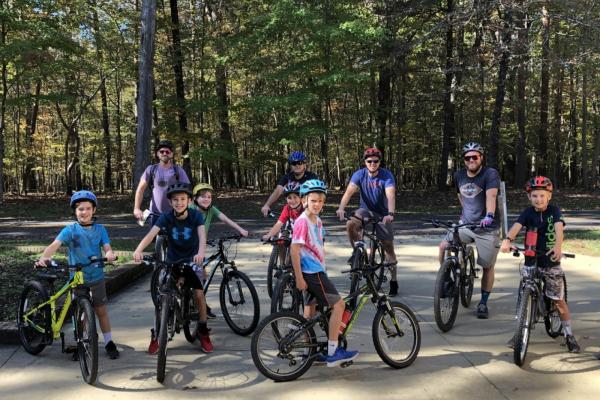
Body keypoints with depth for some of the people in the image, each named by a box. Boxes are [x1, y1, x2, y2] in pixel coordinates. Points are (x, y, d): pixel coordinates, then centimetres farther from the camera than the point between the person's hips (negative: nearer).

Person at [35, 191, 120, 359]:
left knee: (101, 311, 7)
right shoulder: (69, 230, -8)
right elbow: (55, 245, -22)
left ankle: (109, 343, 19)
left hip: (96, 278, 1)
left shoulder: (100, 229, -1)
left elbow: (107, 247, -8)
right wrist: (44, 257, -42)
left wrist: (110, 254, -33)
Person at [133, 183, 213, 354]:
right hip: (172, 261, 1)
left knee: (199, 295, -11)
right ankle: (157, 334, 11)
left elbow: (202, 235, -33)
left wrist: (201, 253, -53)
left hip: (192, 260, -1)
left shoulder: (196, 216, -17)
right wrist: (139, 249, -49)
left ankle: (203, 332, 8)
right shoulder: (166, 217, -16)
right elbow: (151, 234, -30)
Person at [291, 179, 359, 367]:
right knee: (338, 304, -9)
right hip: (311, 272, -9)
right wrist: (299, 278, -22)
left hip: (316, 270, 9)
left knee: (310, 306, 15)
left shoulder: (317, 221, 11)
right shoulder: (302, 221, -18)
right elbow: (294, 250, -21)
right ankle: (333, 353, -5)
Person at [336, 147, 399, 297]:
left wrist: (390, 214, -50)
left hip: (382, 214, -1)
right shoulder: (359, 174, -12)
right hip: (366, 210, 2)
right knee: (350, 224, -30)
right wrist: (341, 208, -43)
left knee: (388, 245, -3)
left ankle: (394, 281, 9)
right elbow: (349, 191, -25)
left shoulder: (386, 176, -19)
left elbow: (391, 195, -32)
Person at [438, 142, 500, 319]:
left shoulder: (490, 174, -13)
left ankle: (483, 303, 18)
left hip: (487, 227, -4)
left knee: (488, 266, 3)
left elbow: (491, 196, -30)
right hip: (466, 224, 4)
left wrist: (489, 215, -45)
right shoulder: (459, 175, 3)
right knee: (443, 246, -16)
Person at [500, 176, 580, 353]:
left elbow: (559, 227, -26)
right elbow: (516, 226, -22)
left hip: (551, 261, -2)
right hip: (531, 260, 2)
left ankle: (569, 335, 17)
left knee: (558, 300, 2)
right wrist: (507, 240, -43)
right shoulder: (528, 212, -4)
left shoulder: (554, 210, -8)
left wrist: (558, 245, -46)